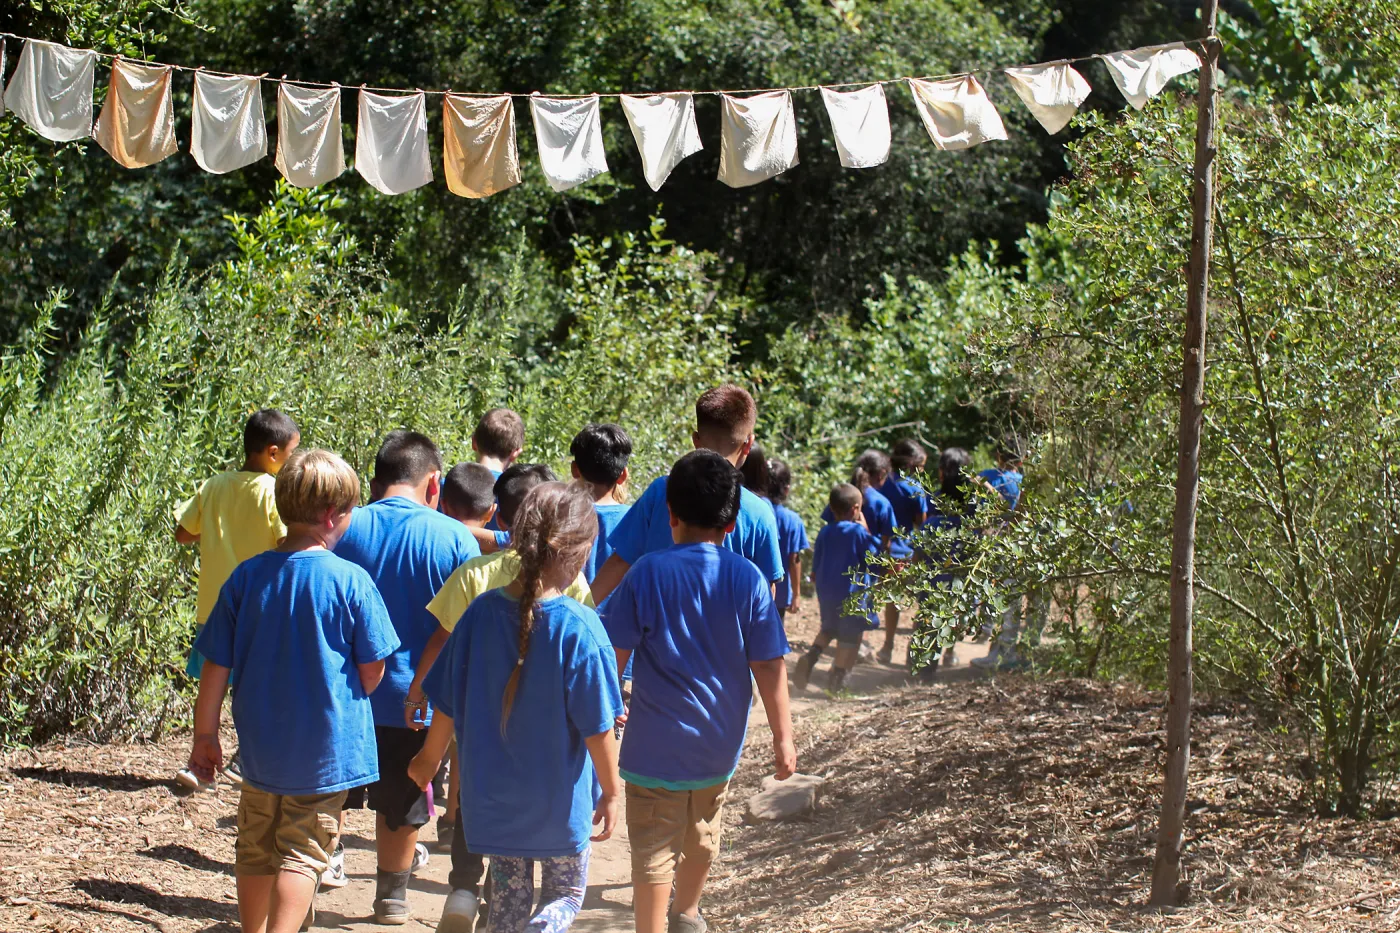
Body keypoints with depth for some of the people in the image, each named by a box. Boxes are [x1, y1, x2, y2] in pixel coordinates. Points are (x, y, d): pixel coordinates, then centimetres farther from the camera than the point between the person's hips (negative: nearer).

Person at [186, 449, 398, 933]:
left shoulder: (246, 576, -4)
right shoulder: (350, 581, -14)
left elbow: (216, 668, -1)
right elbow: (372, 670, -7)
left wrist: (205, 735, 10)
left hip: (260, 744, 4)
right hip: (326, 747, -4)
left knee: (255, 851, 18)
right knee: (303, 853, 3)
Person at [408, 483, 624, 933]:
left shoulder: (482, 612, -9)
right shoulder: (578, 626, -20)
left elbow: (448, 704, 0)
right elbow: (596, 727, -16)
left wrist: (429, 759, 18)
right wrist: (611, 791, -2)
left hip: (493, 794, 4)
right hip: (559, 799, -4)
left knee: (509, 897, 20)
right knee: (565, 895, 14)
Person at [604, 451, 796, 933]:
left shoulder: (648, 572, -12)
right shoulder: (748, 579, -8)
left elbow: (614, 656, -9)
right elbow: (770, 666, -7)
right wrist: (783, 737, 1)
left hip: (657, 743, -4)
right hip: (720, 742, 4)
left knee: (654, 850, 1)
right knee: (702, 835, 25)